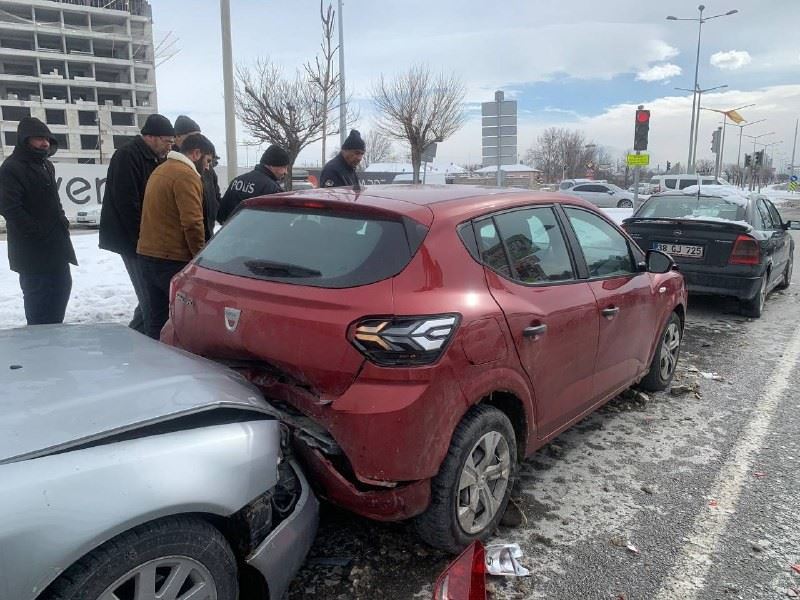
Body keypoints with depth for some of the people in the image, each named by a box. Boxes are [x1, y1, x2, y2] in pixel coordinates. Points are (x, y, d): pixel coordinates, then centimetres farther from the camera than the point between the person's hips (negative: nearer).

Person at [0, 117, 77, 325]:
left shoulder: (46, 165, 17)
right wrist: (39, 232, -20)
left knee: (62, 287, 16)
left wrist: (61, 221, 11)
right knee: (39, 300, -6)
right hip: (33, 251, -9)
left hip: (56, 246, 9)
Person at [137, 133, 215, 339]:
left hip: (147, 253, 9)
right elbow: (192, 223, -20)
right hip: (172, 259, -9)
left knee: (155, 318, 12)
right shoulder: (186, 175, -12)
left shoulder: (160, 170, 19)